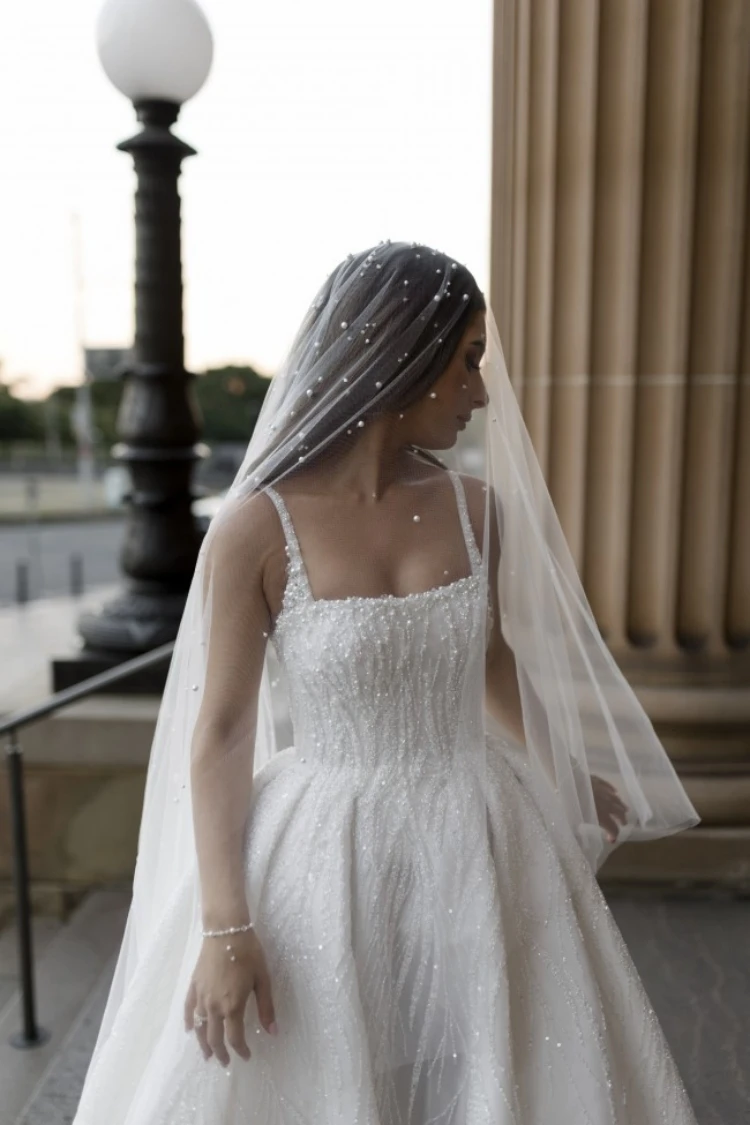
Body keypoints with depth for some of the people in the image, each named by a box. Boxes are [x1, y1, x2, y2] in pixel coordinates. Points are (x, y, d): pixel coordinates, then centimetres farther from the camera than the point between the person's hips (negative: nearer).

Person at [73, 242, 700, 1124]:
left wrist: (566, 773, 26)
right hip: (323, 860, -3)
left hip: (477, 850, 4)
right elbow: (221, 733, -10)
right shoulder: (256, 530, -15)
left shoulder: (476, 506, -3)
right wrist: (224, 927, -12)